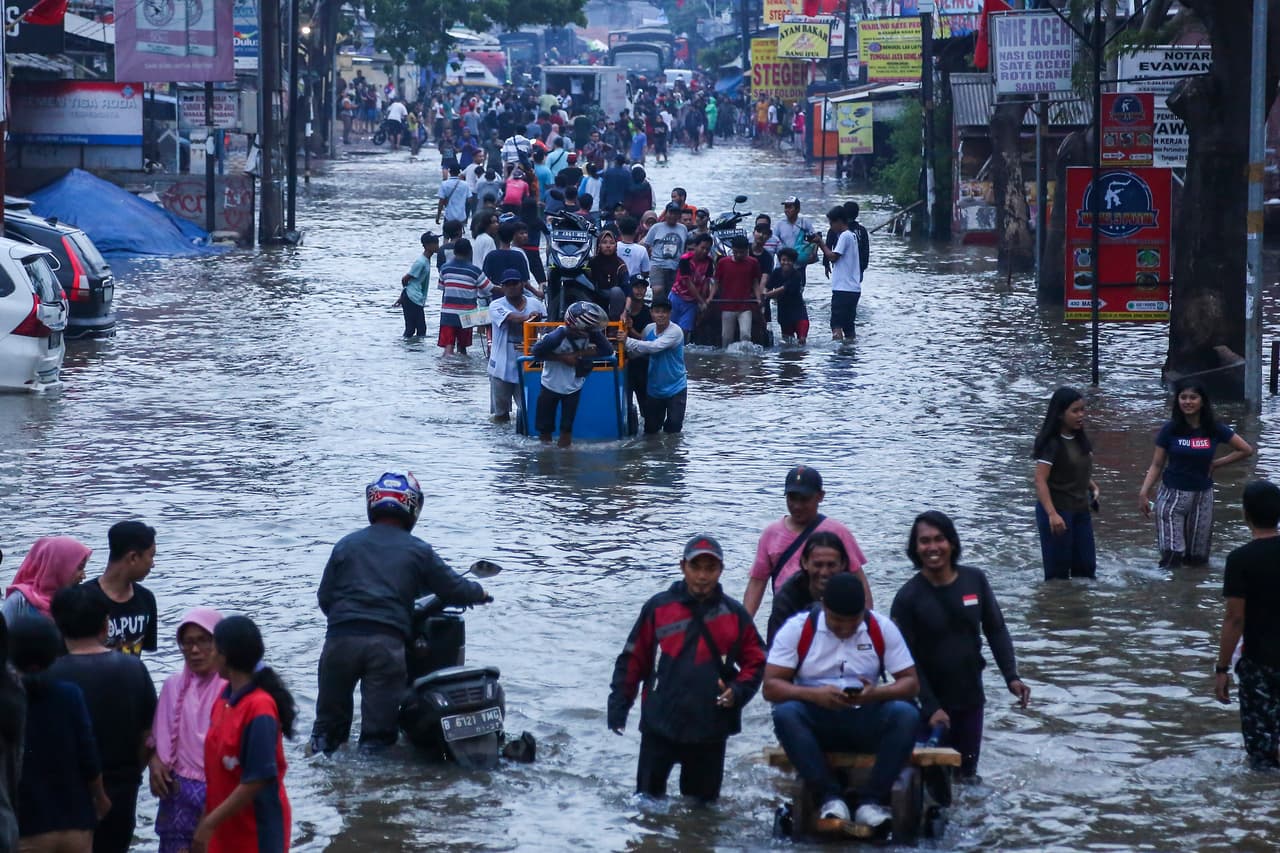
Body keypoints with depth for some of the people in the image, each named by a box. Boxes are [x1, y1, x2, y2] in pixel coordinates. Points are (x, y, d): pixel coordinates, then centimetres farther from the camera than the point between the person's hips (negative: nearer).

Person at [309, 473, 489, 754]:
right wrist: (479, 593, 34)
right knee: (379, 730, 2)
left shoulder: (346, 545, 12)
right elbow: (453, 589, 12)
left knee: (330, 720, 16)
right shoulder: (418, 551, 7)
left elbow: (324, 596, 13)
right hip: (388, 641, -2)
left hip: (341, 637, 2)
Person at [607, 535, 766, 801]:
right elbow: (632, 660, 3)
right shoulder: (658, 608, -1)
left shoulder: (734, 615, 2)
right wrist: (618, 706, -1)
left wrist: (738, 691, -9)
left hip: (710, 730, 1)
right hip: (659, 726, -1)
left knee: (702, 803, 11)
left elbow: (755, 662, 9)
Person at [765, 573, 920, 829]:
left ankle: (871, 800, -29)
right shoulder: (797, 629, -6)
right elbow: (771, 686, -9)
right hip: (816, 721, -1)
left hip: (866, 724, 1)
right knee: (785, 713, -33)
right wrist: (814, 694, -27)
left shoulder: (882, 628, -2)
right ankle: (830, 797, -32)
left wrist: (875, 694, -23)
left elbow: (911, 683, -1)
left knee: (906, 714, -28)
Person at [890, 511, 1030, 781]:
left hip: (970, 698, 4)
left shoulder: (974, 581, -1)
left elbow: (996, 630, 8)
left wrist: (1011, 676, -5)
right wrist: (930, 707, -18)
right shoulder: (908, 596, -11)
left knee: (967, 773, 11)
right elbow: (906, 659, -11)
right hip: (933, 703, -3)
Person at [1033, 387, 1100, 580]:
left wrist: (1092, 486, 5)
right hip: (1058, 511, -8)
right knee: (1058, 571, -1)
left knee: (1086, 567, 8)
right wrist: (1052, 514, -31)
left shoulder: (1080, 440, 7)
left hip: (1081, 510, 8)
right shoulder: (1052, 443, -16)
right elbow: (1040, 481, -22)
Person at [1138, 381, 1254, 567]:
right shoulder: (1170, 429, -4)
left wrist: (1216, 464, 1)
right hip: (1172, 494, -2)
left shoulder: (1214, 429, -1)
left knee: (1197, 558, 5)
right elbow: (1156, 465, -1)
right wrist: (1144, 492, -12)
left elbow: (1246, 450, 7)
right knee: (1172, 555, -14)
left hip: (1202, 496, 2)